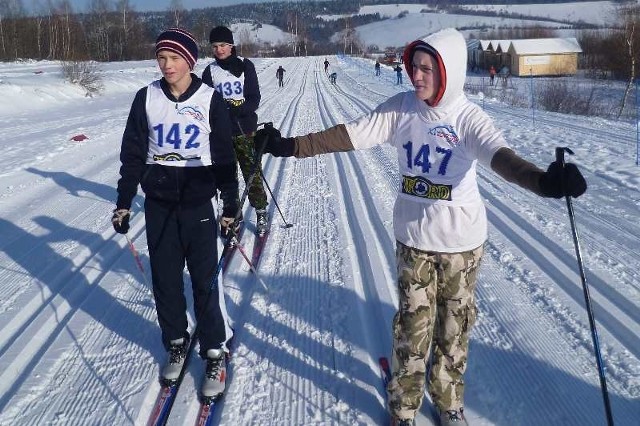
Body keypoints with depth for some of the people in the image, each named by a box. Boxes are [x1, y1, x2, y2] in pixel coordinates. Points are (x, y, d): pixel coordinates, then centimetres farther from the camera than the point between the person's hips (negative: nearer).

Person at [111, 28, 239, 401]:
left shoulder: (211, 100, -5)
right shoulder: (146, 98, 1)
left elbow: (225, 156, -1)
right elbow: (132, 152, 6)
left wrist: (231, 205, -2)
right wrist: (124, 201, 4)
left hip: (198, 202, -2)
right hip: (158, 203, 3)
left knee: (205, 279, -1)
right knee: (165, 278, 11)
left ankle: (216, 351, 14)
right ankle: (176, 343, 29)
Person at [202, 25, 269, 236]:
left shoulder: (245, 66, 1)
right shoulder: (210, 71, 6)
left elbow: (254, 98, -4)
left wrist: (238, 108, -22)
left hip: (245, 129, -2)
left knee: (252, 173, -2)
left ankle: (261, 212, 13)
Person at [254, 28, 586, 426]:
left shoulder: (469, 117, -15)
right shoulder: (401, 108, -7)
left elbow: (500, 155, -33)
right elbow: (350, 135, -10)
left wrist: (541, 180, -53)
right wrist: (291, 146, -19)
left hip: (461, 240, -1)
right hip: (414, 237, 1)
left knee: (455, 324, 14)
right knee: (413, 323, 10)